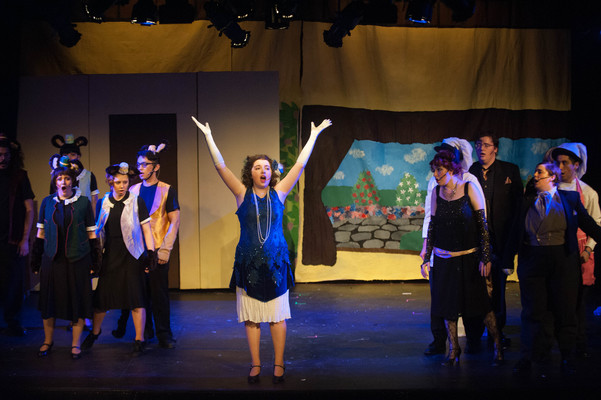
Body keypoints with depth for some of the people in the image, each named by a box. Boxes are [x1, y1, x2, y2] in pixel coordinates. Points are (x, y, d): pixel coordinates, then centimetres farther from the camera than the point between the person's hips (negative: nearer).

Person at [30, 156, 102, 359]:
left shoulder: (83, 202, 0)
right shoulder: (47, 202, 5)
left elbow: (91, 232, 4)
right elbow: (40, 232, 10)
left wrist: (95, 260, 1)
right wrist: (36, 260, 8)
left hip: (78, 259, -1)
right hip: (52, 258, 2)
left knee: (77, 301, 2)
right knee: (49, 299, 7)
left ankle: (75, 343, 14)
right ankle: (48, 340, 24)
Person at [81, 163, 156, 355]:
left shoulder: (136, 202, -1)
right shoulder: (103, 203, 7)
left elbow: (146, 229, -1)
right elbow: (97, 230, 14)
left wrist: (151, 253, -8)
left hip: (131, 256, -3)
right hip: (110, 256, 3)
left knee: (136, 298, -3)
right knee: (102, 296, 8)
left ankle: (139, 340, 7)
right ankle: (95, 331, 33)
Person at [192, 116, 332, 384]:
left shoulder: (278, 193, 3)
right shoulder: (243, 194, 1)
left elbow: (300, 165, 3)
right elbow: (220, 167, -5)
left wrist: (314, 136, 3)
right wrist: (208, 137, -10)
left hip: (275, 263, 0)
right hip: (248, 263, 0)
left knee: (277, 316, 3)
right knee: (251, 317, 4)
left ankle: (278, 364, 11)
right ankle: (255, 364, 14)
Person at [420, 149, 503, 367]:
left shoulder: (469, 189, -7)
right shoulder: (437, 192, 3)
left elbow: (483, 224, -7)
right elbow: (432, 227, 8)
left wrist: (485, 257, -13)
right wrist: (426, 259, 5)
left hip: (469, 258, -3)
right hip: (444, 259, 3)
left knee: (480, 302, 0)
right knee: (447, 305, 6)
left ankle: (497, 345, 18)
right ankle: (454, 349, 20)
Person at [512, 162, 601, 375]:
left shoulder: (570, 198, 6)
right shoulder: (527, 202, 11)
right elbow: (516, 232, 12)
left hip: (563, 261, -1)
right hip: (532, 260, 1)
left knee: (565, 311, 4)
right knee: (532, 312, 2)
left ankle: (567, 359, 15)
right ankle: (526, 359, 7)